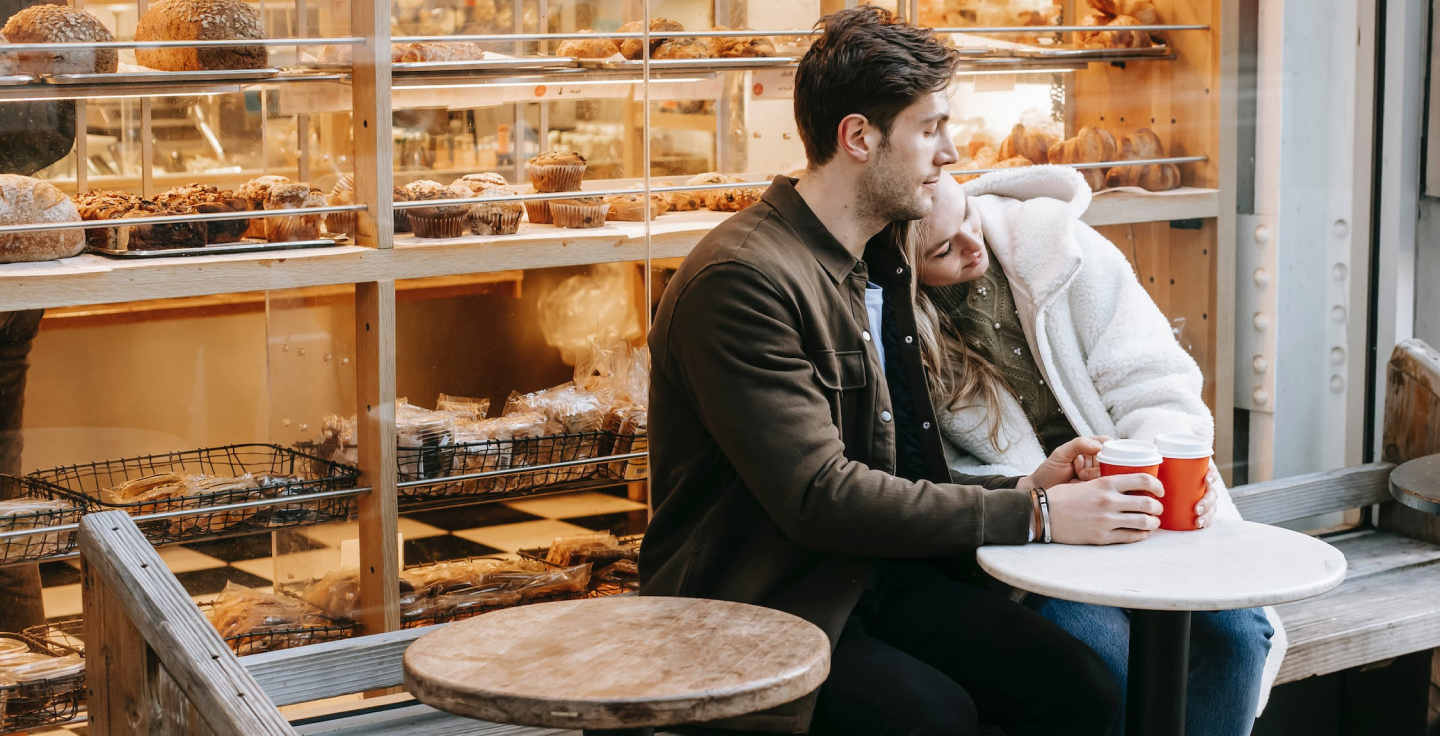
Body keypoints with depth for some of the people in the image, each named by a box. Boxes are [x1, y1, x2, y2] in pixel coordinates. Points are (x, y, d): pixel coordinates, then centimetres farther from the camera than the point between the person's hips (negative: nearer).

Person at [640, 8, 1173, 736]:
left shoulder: (877, 269, 14)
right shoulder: (741, 279, -17)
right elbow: (818, 497, -23)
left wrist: (1024, 487, -3)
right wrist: (1031, 517, -20)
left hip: (873, 579, 8)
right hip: (759, 612, -8)